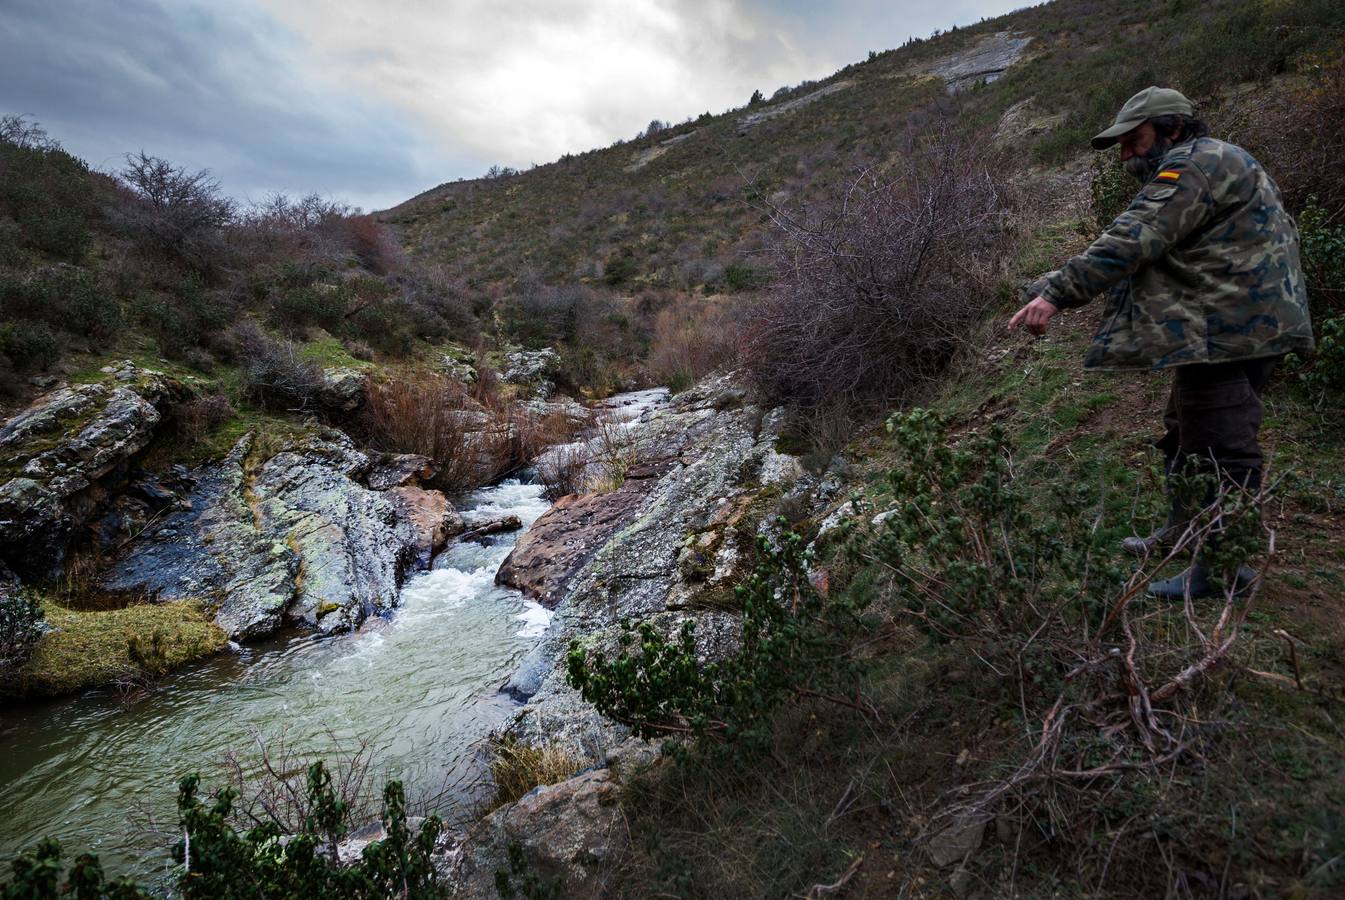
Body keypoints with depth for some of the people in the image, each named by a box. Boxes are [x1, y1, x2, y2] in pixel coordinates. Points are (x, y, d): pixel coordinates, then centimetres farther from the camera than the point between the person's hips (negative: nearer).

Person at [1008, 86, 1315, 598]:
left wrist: (1057, 293, -31)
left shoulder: (1194, 164, -11)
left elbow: (1131, 242, -25)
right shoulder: (1215, 163, 25)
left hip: (1230, 329, -11)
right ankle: (1185, 531, 31)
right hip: (1249, 323, 11)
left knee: (1218, 446, -7)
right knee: (1189, 435, 19)